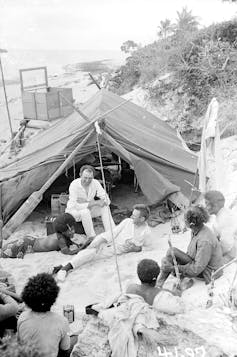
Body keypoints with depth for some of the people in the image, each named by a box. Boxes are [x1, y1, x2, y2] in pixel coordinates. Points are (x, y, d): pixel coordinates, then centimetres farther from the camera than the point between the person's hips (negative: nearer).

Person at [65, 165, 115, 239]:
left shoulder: (95, 183, -12)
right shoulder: (74, 184, -24)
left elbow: (107, 201, -16)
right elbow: (74, 205, -30)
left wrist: (85, 202, -29)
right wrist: (94, 203, -32)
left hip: (89, 209, 5)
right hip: (74, 211, -4)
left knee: (105, 207, -19)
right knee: (85, 211, -37)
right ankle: (92, 238, -28)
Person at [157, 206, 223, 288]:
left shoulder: (205, 241, -32)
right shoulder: (195, 231, -4)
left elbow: (197, 269, -28)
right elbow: (190, 252, 10)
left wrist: (174, 268, -25)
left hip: (207, 273, -9)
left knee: (172, 252, -19)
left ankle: (158, 285, -5)